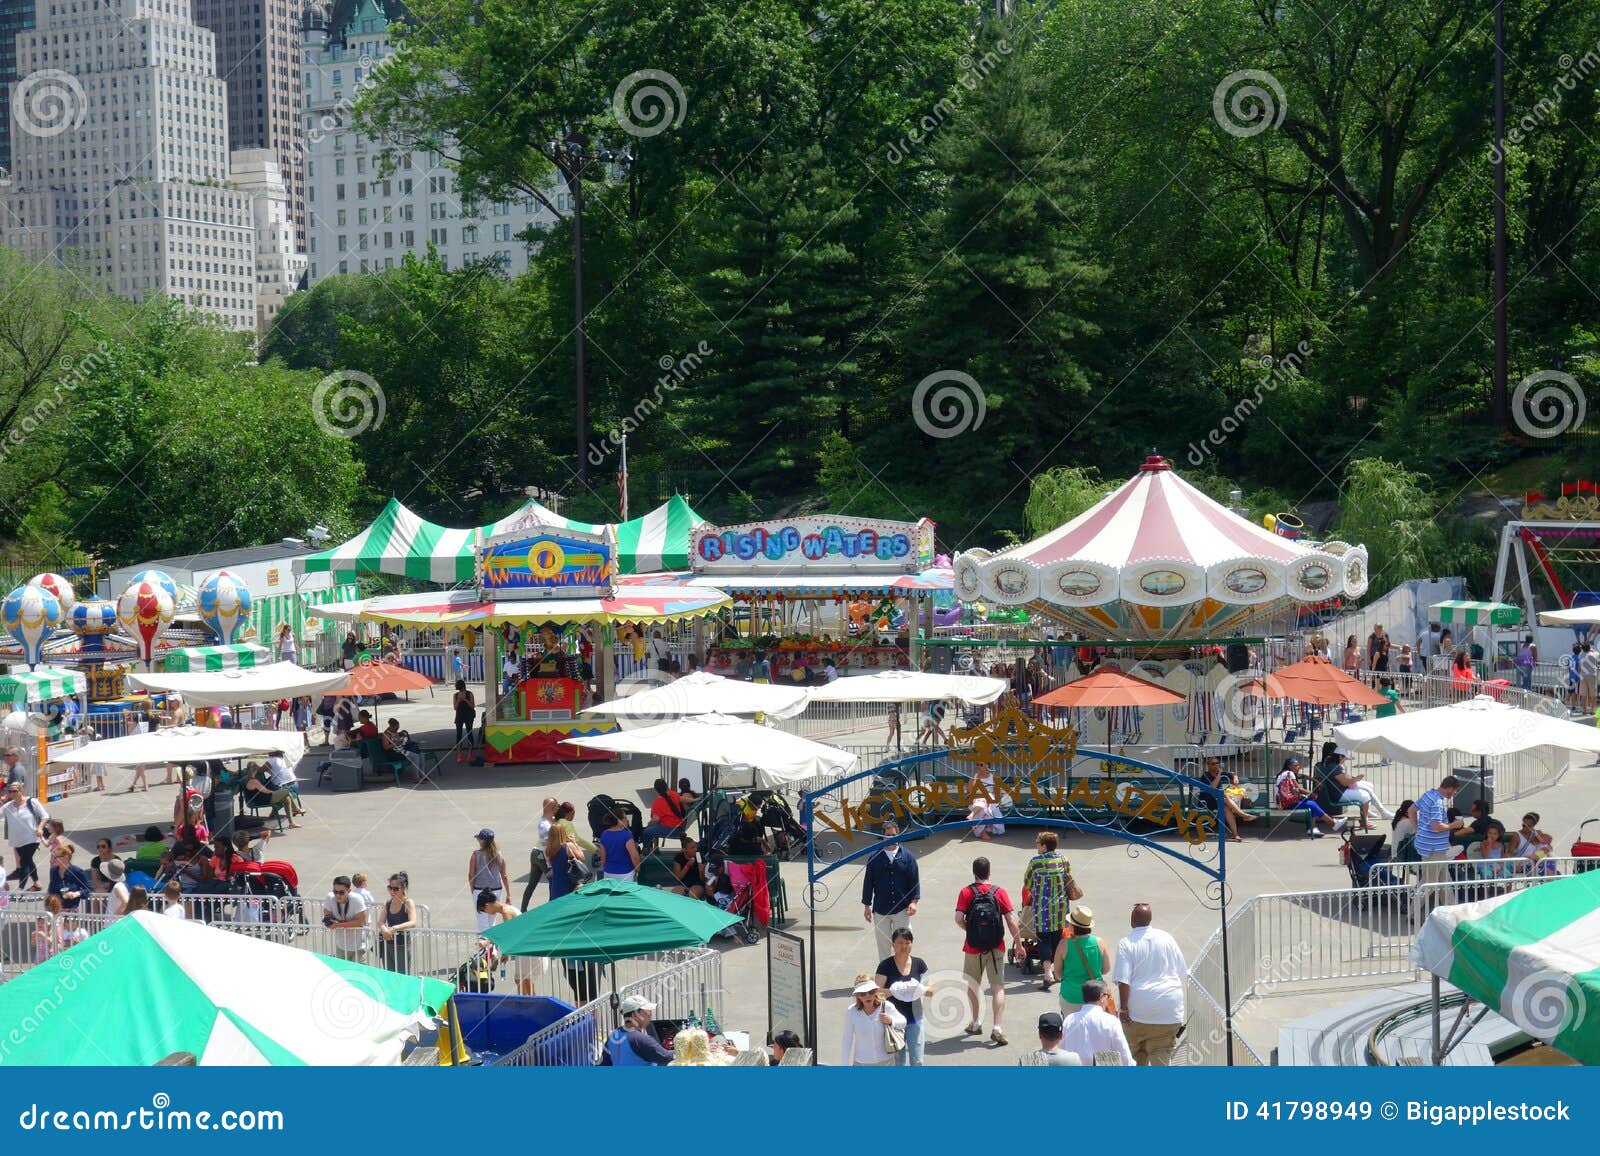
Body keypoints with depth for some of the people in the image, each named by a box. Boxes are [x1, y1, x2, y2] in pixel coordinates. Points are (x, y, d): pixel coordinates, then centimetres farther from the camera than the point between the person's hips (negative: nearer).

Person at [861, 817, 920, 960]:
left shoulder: (907, 857, 2)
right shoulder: (874, 857, 1)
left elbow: (915, 881, 4)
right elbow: (868, 882, 5)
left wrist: (914, 901, -7)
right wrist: (867, 905, 5)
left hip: (902, 910, 0)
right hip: (880, 910, 0)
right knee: (883, 946, 6)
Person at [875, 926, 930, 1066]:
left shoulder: (919, 964, 1)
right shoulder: (886, 965, -7)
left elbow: (931, 989, 3)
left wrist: (921, 990, -19)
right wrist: (894, 991, -29)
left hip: (915, 1019, 2)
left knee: (917, 1061, -2)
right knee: (899, 1062, 5)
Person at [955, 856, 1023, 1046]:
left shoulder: (966, 892, -5)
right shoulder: (999, 892, -3)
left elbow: (959, 919, -12)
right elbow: (1011, 921, -6)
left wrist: (969, 929, 9)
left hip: (973, 947, 0)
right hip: (996, 948, 0)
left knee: (972, 985, 19)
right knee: (998, 987, 2)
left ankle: (976, 1023, 30)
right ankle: (998, 1028, -10)